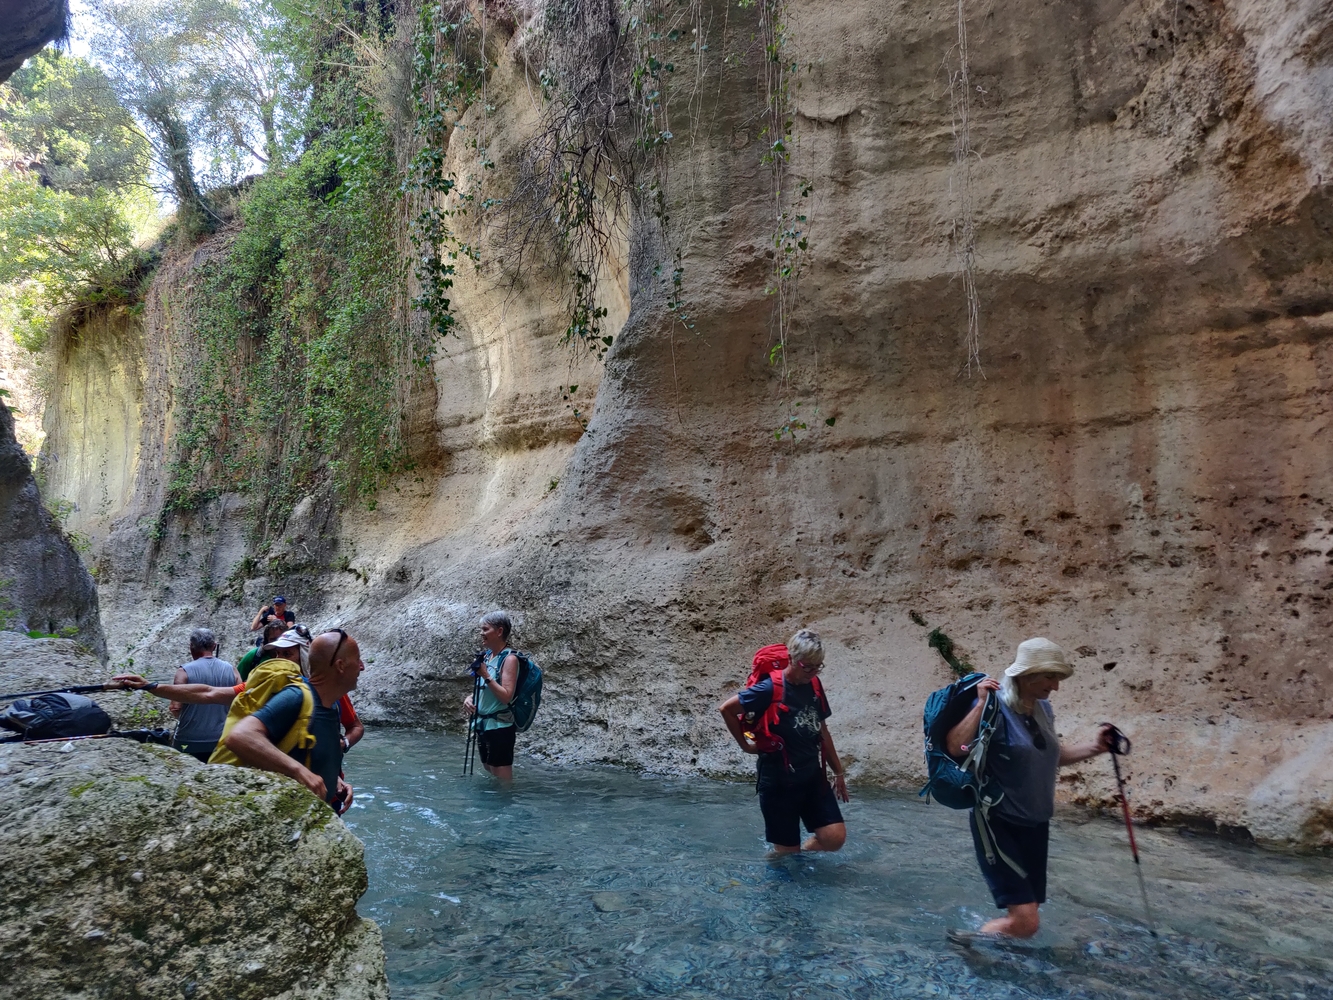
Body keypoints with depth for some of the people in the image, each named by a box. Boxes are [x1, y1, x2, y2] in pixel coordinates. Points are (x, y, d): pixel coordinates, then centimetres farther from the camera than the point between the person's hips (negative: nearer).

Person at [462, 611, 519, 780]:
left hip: (500, 727, -8)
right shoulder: (487, 655, 8)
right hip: (483, 724, 8)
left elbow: (506, 696, -21)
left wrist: (486, 676, -24)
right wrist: (469, 698, -2)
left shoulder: (509, 658, -15)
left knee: (501, 781, -1)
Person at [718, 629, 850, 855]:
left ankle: (800, 853, 24)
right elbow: (726, 709, -13)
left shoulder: (813, 687, 2)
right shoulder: (770, 689, -18)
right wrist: (745, 745, -6)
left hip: (813, 777, 6)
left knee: (835, 839, -4)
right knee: (786, 851, 4)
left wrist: (838, 772, 16)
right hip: (779, 782, -5)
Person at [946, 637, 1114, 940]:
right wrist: (981, 704, -33)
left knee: (1026, 915, 16)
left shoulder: (1044, 710, 4)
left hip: (1035, 824, 8)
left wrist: (1095, 748, 10)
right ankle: (962, 942, 11)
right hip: (998, 823, -8)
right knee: (1025, 922, -12)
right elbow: (955, 747, -36)